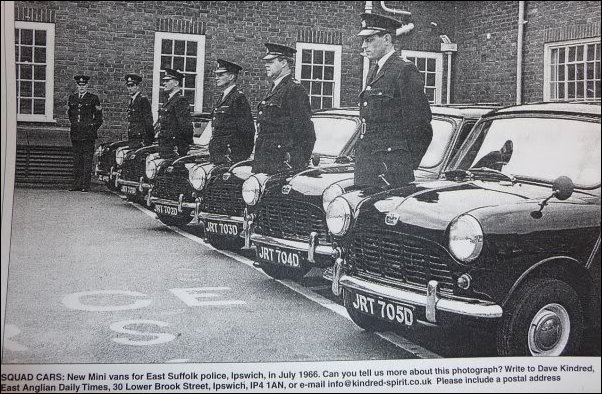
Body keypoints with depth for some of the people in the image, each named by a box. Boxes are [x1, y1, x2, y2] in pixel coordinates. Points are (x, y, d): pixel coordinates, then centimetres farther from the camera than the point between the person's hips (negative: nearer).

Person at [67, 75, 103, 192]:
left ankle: (86, 185, -3)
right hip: (75, 133, 4)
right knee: (76, 160, 6)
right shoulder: (72, 98, 12)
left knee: (87, 159, -4)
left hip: (88, 134, -4)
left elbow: (99, 117, 5)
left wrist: (93, 128, 3)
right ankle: (77, 184, 10)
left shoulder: (93, 99, 0)